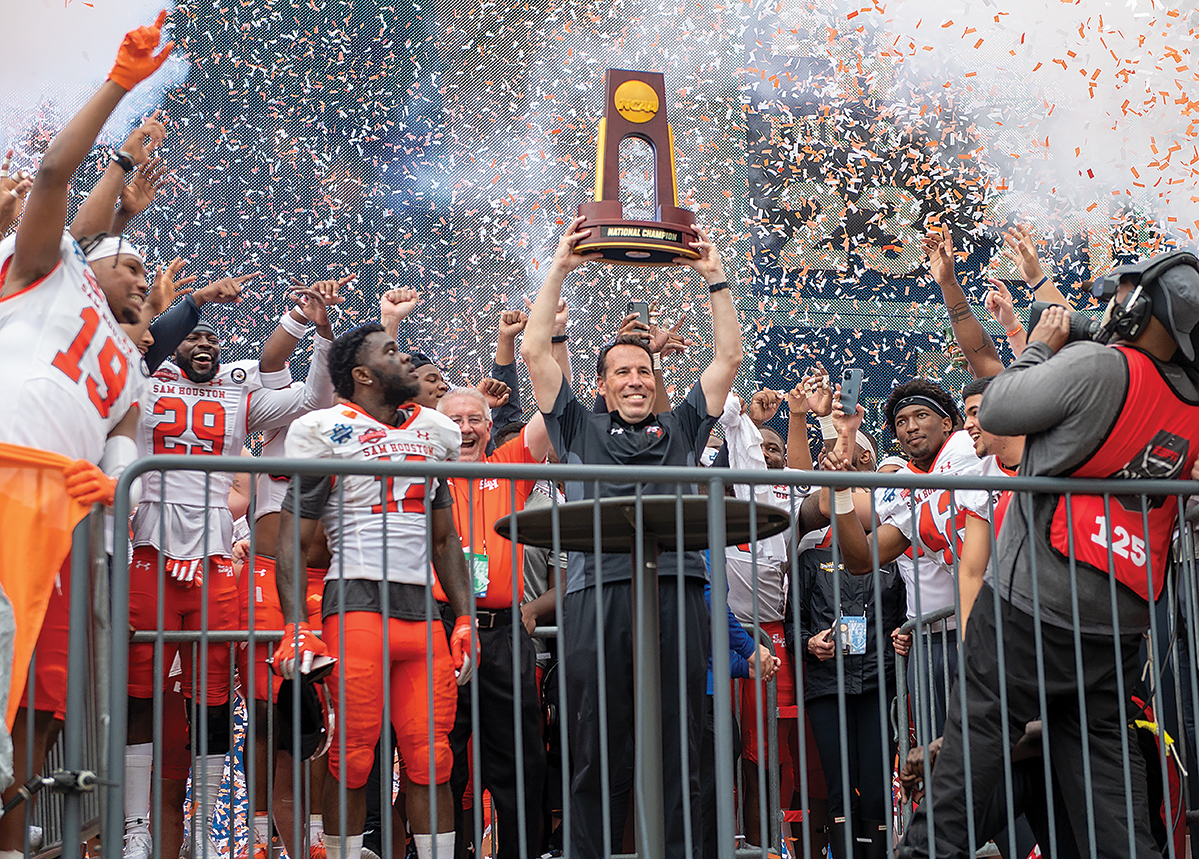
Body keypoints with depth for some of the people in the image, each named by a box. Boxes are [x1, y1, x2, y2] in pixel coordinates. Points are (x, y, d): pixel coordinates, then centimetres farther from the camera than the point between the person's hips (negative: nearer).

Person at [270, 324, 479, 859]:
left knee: (431, 759, 2)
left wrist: (466, 619, 13)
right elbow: (292, 541, -1)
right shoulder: (329, 432, 1)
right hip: (356, 606, -5)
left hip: (421, 612, 5)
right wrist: (296, 628, -12)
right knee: (352, 759, -4)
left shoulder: (433, 432, 18)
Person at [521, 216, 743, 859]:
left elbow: (728, 358, 24)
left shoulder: (680, 429, 24)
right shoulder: (581, 430, 20)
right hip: (597, 586, -1)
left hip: (676, 588, 1)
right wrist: (559, 269, 18)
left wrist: (714, 278, 21)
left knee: (676, 749, 1)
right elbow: (535, 352, 17)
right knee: (596, 750, -1)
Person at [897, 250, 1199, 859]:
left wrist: (1039, 346, 7)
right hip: (1123, 619, 6)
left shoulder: (1097, 366, -16)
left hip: (1036, 605, -6)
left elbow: (994, 411, -7)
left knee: (982, 726, 3)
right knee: (1100, 747, 11)